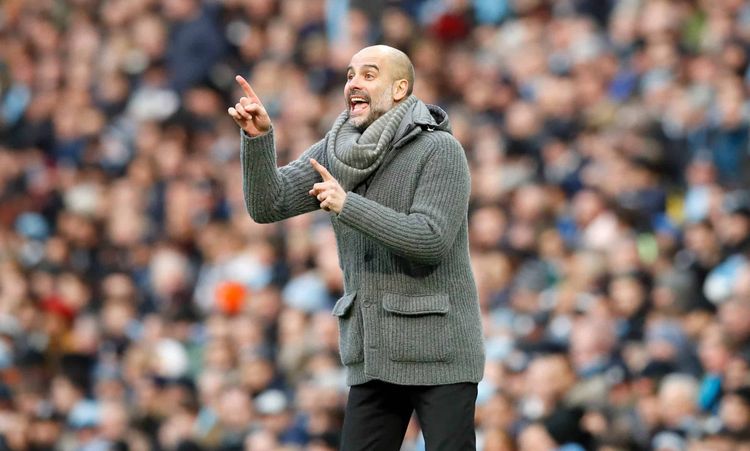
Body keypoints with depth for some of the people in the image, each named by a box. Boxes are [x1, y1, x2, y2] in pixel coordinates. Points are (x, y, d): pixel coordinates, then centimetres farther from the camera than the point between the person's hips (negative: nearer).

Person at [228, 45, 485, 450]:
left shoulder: (439, 151, -9)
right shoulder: (333, 153, 8)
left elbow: (431, 239, -19)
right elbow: (267, 205, -1)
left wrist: (347, 205, -21)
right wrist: (257, 137, -16)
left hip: (437, 352, -6)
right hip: (373, 355, 6)